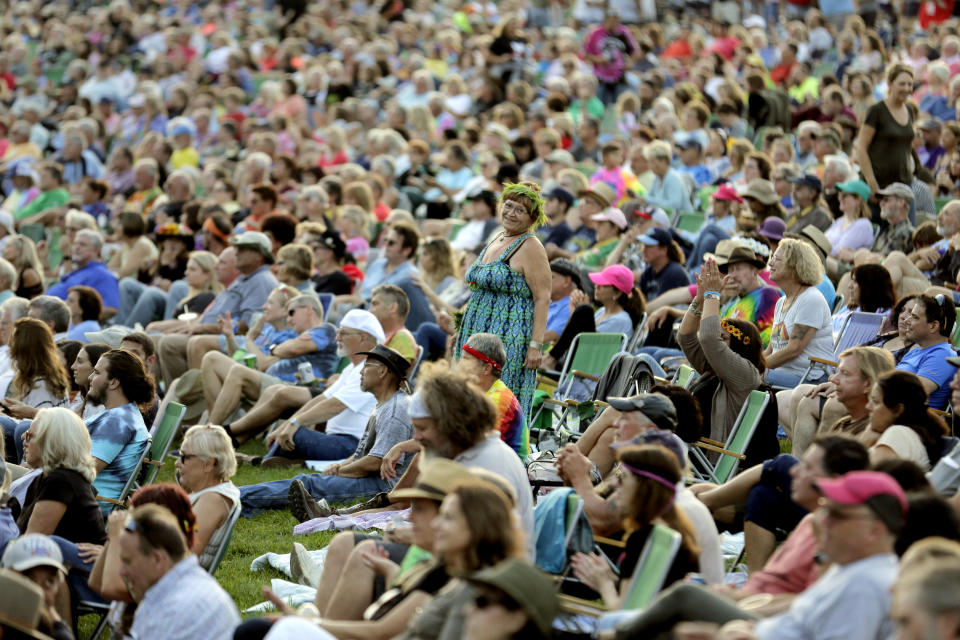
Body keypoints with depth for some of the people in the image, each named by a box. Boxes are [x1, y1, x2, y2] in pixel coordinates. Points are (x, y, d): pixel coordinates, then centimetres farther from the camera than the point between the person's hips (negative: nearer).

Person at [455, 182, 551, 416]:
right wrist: (462, 335, 23)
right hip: (479, 335, 9)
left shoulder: (530, 247, -9)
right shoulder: (496, 241, 17)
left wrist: (536, 345, -21)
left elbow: (543, 299, -15)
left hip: (511, 339, -9)